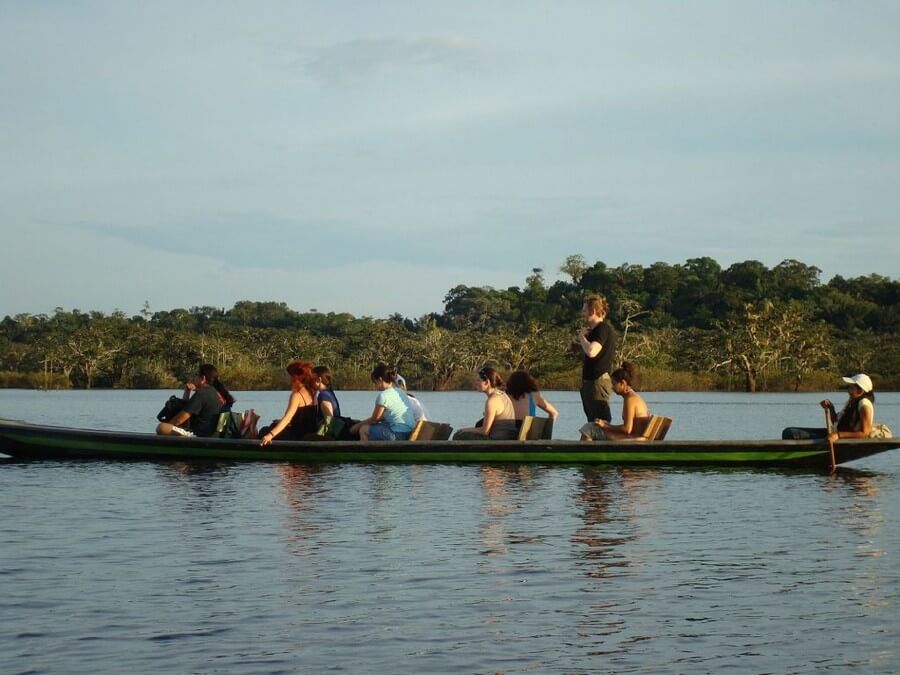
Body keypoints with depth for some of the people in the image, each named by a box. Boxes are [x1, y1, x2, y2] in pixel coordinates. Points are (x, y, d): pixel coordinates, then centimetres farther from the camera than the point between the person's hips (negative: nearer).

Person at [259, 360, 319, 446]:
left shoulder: (297, 395, -17)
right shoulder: (311, 392, 7)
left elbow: (287, 418, -29)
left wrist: (270, 435, -38)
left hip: (299, 436, -9)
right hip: (310, 435, 9)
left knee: (264, 431, 6)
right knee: (274, 425, 30)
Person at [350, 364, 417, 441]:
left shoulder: (383, 395, -14)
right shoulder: (400, 391, 13)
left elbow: (374, 419, -3)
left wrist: (358, 425, 13)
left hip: (398, 436, -9)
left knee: (363, 429, 4)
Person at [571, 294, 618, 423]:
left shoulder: (603, 329, -15)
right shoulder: (596, 330, 17)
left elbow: (592, 352, -30)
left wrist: (582, 336, -13)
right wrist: (577, 348, 12)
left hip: (598, 382, -11)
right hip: (590, 382, 11)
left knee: (600, 422, -12)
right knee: (593, 422, 14)